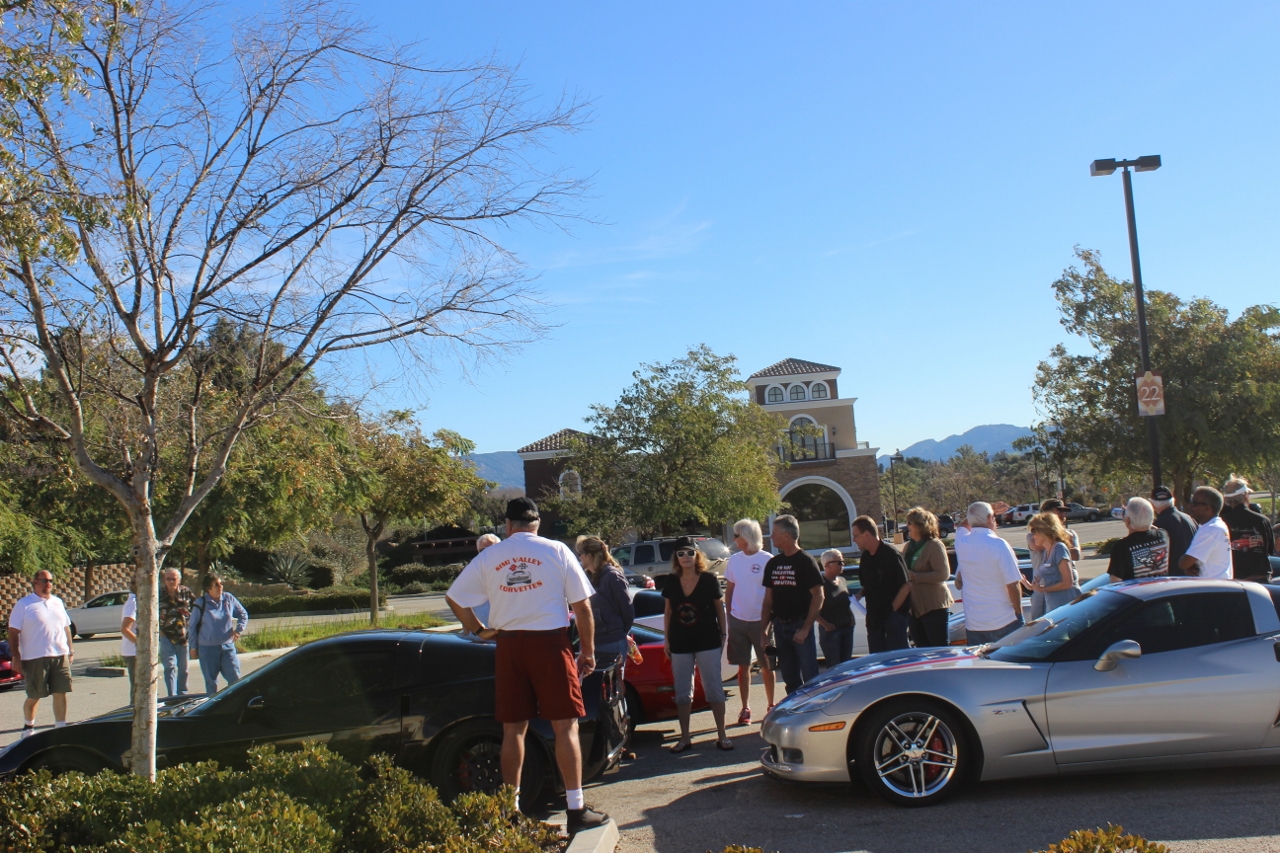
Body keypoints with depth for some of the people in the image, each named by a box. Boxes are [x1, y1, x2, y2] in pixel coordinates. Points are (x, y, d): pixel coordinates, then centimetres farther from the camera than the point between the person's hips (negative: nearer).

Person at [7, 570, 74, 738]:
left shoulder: (58, 602, 14)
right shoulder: (24, 604, -3)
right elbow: (13, 632, -5)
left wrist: (70, 651, 15)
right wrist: (16, 658, -11)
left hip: (60, 656, 4)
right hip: (35, 659, -4)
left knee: (60, 693, 3)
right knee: (34, 696, 5)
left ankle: (61, 728, 11)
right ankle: (28, 727, 26)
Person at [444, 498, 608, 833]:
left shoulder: (488, 556, 5)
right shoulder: (556, 551, -1)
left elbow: (454, 598, 9)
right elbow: (582, 607, -1)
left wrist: (478, 630, 17)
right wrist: (588, 651, 6)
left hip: (508, 645, 3)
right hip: (550, 643, -2)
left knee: (513, 729, 11)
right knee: (565, 727, 2)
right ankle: (577, 809, 1)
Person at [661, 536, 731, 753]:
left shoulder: (709, 579, -6)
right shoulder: (671, 582, 1)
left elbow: (719, 608, 2)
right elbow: (668, 611, 9)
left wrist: (723, 634, 0)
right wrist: (666, 639, 7)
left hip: (708, 642, -3)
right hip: (680, 644, 3)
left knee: (714, 689, 2)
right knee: (682, 692, 8)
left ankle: (722, 736, 12)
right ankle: (684, 738, 18)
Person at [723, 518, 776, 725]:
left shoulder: (768, 560, -8)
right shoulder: (734, 560, 4)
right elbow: (729, 590, 11)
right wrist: (729, 615, 5)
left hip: (760, 621, -3)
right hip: (738, 621, 3)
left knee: (766, 666, 7)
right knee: (743, 666, 6)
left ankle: (770, 706, 21)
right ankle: (745, 709, 13)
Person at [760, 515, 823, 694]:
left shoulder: (806, 562, -7)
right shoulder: (773, 564, 12)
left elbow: (818, 596, -10)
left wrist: (805, 629, -15)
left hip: (800, 626, -6)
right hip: (780, 626, 6)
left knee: (810, 679, -6)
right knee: (790, 679, 10)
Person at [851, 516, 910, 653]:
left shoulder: (891, 554, -14)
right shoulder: (865, 557, 9)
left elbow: (906, 585, -15)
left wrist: (893, 609, -15)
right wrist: (859, 595, 0)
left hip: (894, 615, -7)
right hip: (874, 616, 7)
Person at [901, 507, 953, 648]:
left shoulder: (934, 545, -11)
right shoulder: (909, 546, 13)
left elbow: (943, 574, -20)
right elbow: (904, 571, 25)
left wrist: (914, 576, -21)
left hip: (934, 606, -8)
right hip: (914, 608, 8)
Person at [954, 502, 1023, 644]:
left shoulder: (961, 543, 1)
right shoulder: (998, 545, -14)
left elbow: (963, 525, 28)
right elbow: (1013, 585, -13)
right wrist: (1019, 614, -3)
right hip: (1004, 622, -4)